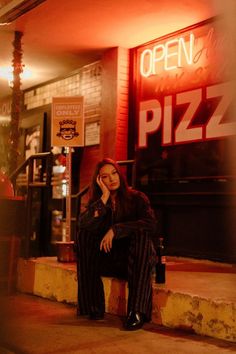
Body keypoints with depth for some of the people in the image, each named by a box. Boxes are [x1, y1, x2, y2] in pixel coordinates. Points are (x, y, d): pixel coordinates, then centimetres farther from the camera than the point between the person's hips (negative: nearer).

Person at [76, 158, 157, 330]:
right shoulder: (96, 201, 6)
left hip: (137, 259, -2)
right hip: (109, 259, 3)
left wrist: (116, 229, -26)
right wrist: (104, 197, -15)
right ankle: (94, 307, -19)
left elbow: (151, 224, -21)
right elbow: (83, 224, -14)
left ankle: (137, 312, -38)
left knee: (142, 234, -32)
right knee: (84, 235, -20)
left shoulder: (137, 198, -2)